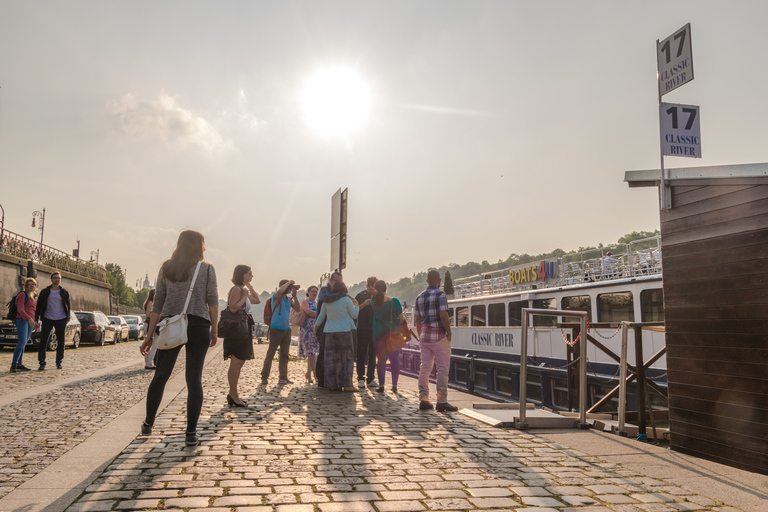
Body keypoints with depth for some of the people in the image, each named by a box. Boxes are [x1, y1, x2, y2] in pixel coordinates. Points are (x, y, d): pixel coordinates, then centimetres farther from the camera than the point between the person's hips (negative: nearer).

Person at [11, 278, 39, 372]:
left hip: (31, 321, 8)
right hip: (22, 320, -8)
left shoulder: (33, 296, 19)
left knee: (23, 344, 8)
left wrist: (35, 322, 23)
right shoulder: (23, 294, -6)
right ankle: (13, 365, -18)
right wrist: (29, 319, -27)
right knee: (22, 342, -18)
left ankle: (19, 365, 10)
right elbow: (20, 309, -15)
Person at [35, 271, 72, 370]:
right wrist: (36, 318, 2)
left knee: (61, 342, 4)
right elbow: (39, 306, 8)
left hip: (61, 320, 1)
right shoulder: (45, 292, 6)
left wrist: (68, 317, 1)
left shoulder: (64, 293, 8)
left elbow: (68, 306, 11)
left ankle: (59, 362, 17)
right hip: (47, 319, -1)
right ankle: (42, 362, -2)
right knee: (43, 341, -6)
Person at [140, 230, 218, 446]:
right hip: (198, 326, -3)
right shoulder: (206, 269, 3)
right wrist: (214, 331, 3)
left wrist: (150, 335, 10)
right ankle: (191, 433, 2)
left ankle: (148, 424, 29)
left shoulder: (166, 268, 11)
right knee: (194, 380, 3)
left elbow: (158, 303, 9)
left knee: (160, 376, 17)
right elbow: (213, 301, -3)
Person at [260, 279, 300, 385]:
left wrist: (294, 295, 3)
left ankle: (283, 378, 15)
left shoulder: (289, 299, 13)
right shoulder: (276, 296, -6)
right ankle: (264, 377, 6)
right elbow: (280, 290, -28)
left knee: (284, 355, 9)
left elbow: (298, 309, 8)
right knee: (270, 354, -2)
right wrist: (289, 283, -13)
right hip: (276, 328, -7)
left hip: (287, 329, 7)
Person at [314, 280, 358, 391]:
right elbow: (354, 315, 0)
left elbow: (321, 316, 12)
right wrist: (356, 305, 17)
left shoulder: (327, 301, 6)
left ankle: (331, 384, 9)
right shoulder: (347, 300, -4)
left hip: (330, 332, 4)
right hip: (344, 331, -4)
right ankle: (347, 384, -5)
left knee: (331, 358, 8)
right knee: (347, 358, 1)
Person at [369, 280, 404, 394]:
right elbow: (401, 319, -5)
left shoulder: (373, 302, -6)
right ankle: (394, 385, 9)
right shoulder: (394, 301, -11)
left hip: (379, 334, 1)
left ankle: (381, 385, 6)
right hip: (393, 333, -1)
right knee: (394, 359, 8)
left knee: (381, 359, 10)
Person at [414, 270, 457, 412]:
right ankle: (442, 401, -3)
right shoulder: (440, 294, -9)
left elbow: (417, 320, 13)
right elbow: (443, 316, -19)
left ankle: (423, 400, 10)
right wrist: (449, 332, -9)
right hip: (439, 336, -7)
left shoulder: (420, 297, 11)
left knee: (425, 368, 9)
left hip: (424, 336, 7)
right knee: (443, 369, -2)